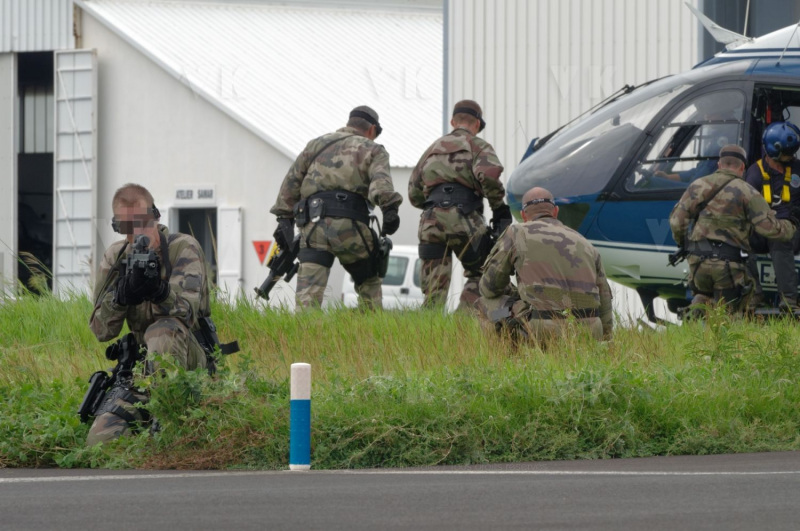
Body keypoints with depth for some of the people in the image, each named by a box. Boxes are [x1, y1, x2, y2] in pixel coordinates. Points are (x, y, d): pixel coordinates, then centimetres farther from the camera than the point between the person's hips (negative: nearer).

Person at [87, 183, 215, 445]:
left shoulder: (183, 248, -8)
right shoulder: (115, 257, 5)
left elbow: (186, 312, -22)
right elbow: (101, 330, -1)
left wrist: (161, 292, -45)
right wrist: (120, 296, -23)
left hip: (186, 354, -3)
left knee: (162, 330, -40)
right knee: (100, 440, -19)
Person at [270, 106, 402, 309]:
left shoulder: (316, 144, 27)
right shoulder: (372, 149, 17)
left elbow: (291, 181, 20)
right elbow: (380, 180, -4)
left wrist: (284, 218, 19)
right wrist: (390, 209, -19)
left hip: (313, 225, 2)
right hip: (349, 224, -2)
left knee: (308, 293, -8)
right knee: (369, 283, 17)